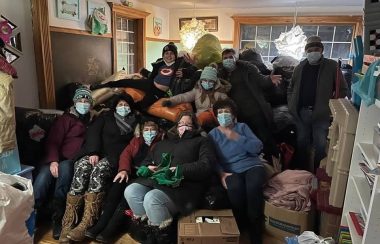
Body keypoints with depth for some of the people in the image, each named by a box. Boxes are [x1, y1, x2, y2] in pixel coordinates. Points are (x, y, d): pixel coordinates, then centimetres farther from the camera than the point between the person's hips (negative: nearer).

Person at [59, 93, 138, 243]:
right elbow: (93, 132, 5)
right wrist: (93, 152, -13)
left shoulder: (134, 122, 22)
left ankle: (84, 226, -40)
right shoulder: (106, 117, 22)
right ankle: (67, 225, -32)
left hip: (113, 157, -1)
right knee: (81, 169, -31)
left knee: (99, 170, -34)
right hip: (93, 152, 1)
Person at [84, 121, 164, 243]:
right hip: (131, 172, 4)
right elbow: (126, 153, 7)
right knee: (118, 183, -27)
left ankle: (110, 229, -34)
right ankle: (101, 224, -29)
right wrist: (124, 170, -14)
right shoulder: (136, 140, 23)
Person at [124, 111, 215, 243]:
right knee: (130, 191, -21)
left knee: (151, 199, -31)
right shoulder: (163, 143, 29)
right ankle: (150, 231, -7)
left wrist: (179, 170, -13)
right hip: (155, 180, 6)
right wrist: (148, 168, 4)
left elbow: (206, 166, -5)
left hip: (183, 185, -6)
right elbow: (146, 161, 29)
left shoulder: (201, 141, 12)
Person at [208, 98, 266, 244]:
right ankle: (240, 226, -8)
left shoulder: (242, 127, 16)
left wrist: (236, 138, -8)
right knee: (235, 187, -36)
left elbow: (257, 147, 2)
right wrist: (221, 173, -14)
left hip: (252, 165, 1)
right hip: (231, 171, 0)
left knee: (253, 186, -33)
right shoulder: (213, 134, 16)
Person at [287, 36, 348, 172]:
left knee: (320, 145, 2)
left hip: (321, 113, -3)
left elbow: (343, 89, 1)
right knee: (301, 143, 12)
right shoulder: (300, 67, 8)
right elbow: (291, 89, 14)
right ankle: (302, 171, 28)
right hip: (301, 112, 3)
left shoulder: (331, 66, -1)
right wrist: (292, 106, 4)